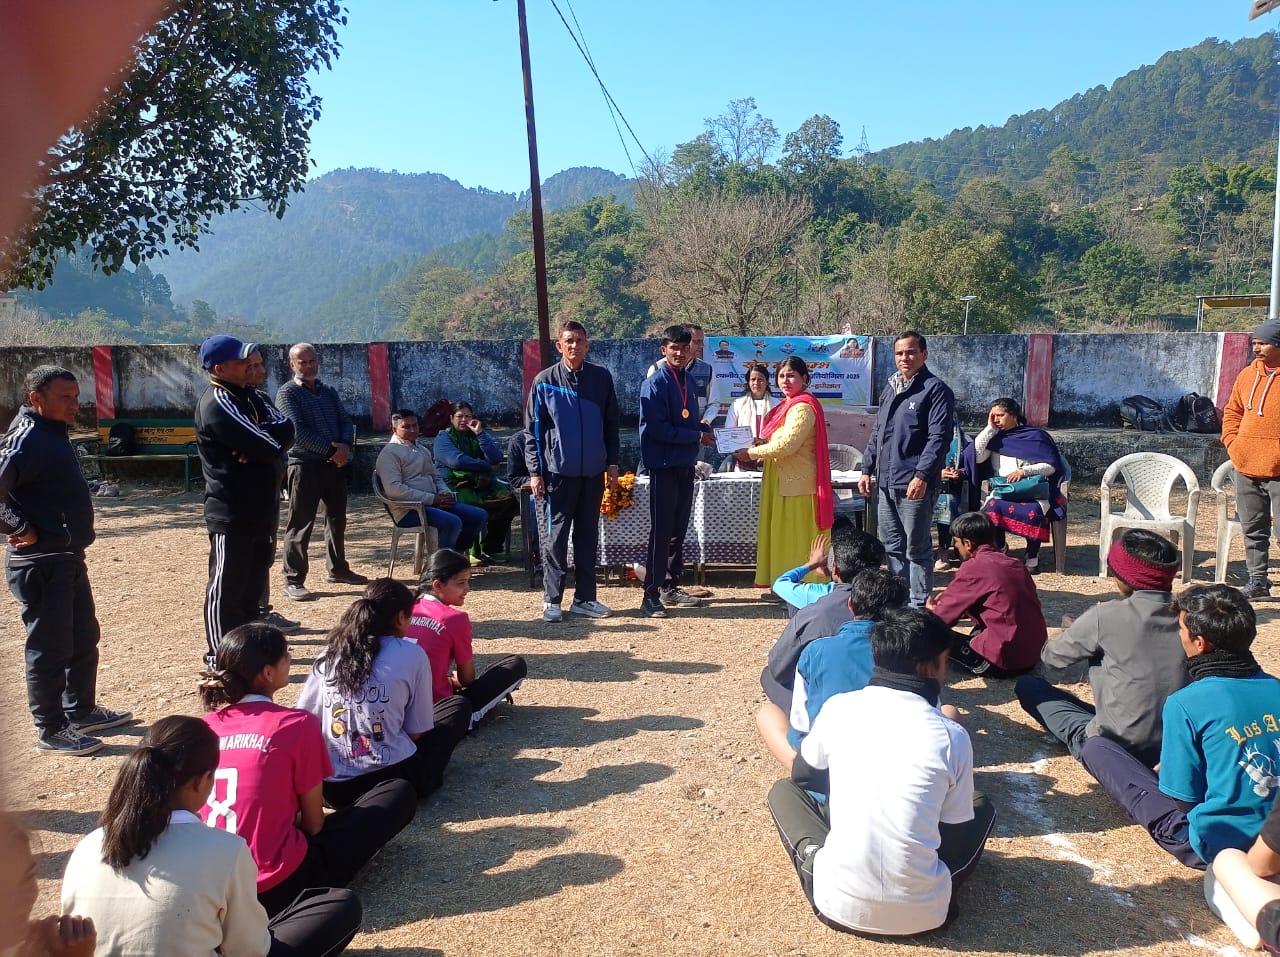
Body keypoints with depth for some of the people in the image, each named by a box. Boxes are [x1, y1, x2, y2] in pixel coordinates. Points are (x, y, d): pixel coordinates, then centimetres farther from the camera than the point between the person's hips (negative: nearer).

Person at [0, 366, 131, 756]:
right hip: (41, 564, -10)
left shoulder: (54, 434, 11)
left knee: (84, 637, 19)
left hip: (68, 558, 10)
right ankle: (51, 731, 15)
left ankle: (82, 711, 34)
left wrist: (74, 541, 13)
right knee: (50, 648, 2)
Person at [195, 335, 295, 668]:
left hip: (262, 508, 9)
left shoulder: (253, 397, 13)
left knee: (253, 583, 18)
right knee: (226, 588, -1)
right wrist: (272, 439, -4)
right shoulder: (216, 403, -15)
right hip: (231, 513, -9)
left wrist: (260, 443, -18)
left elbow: (287, 430, -1)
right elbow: (263, 445, -25)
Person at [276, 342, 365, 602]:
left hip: (335, 463, 7)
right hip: (304, 464, -7)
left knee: (337, 518, 16)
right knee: (300, 524, -6)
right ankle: (293, 581, -2)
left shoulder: (329, 392, 16)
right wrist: (330, 451, -19)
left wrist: (345, 445, -11)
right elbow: (298, 430, -15)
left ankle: (337, 569, 30)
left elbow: (346, 420, 11)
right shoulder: (287, 393, -4)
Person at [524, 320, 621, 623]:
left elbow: (611, 424, 10)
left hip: (593, 472, 3)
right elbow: (533, 430, -1)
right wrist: (535, 472, -6)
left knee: (588, 537, 10)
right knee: (556, 536, 2)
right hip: (558, 472, -3)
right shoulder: (544, 382, -2)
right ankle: (552, 600, 10)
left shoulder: (602, 378, 4)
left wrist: (612, 463, 6)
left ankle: (585, 598, 19)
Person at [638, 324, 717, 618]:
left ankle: (671, 588, 23)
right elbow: (658, 428, -18)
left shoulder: (688, 381, 13)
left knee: (678, 530, 13)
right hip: (664, 465, -8)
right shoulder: (656, 383, -11)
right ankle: (651, 596, -1)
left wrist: (703, 427, -2)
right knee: (661, 532, -7)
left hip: (686, 464, 8)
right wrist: (697, 435, -14)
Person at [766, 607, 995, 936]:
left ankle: (820, 867, 9)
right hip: (922, 912, -1)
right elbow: (958, 831, 6)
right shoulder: (952, 736, -7)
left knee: (784, 791, 25)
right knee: (982, 806, 23)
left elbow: (801, 775, 16)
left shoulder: (837, 708, -3)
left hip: (840, 904, 1)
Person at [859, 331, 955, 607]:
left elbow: (938, 437, -14)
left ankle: (919, 606, 9)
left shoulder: (935, 390, -6)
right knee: (892, 547, 15)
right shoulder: (889, 390, 18)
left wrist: (922, 475, -22)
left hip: (914, 486, -8)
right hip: (885, 484, 8)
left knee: (916, 549, 0)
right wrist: (867, 470, 16)